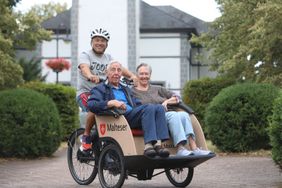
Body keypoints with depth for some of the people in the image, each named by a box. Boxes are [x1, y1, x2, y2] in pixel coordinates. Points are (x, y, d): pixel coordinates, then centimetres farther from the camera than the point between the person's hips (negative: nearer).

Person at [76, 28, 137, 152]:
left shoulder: (108, 58, 17)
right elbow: (84, 67, -22)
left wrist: (131, 75, -21)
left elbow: (120, 68, 1)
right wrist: (90, 76, -46)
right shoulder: (85, 55, 0)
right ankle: (86, 136, -13)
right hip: (85, 92, -5)